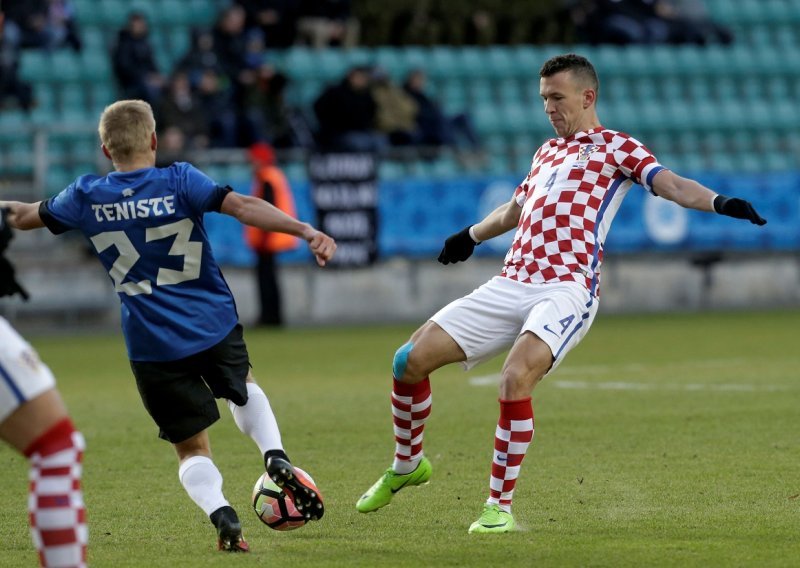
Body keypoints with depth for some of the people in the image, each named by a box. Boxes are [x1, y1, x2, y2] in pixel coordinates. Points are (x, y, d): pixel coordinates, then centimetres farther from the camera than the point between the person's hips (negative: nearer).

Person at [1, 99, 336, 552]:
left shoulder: (86, 196, 1)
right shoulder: (179, 181, -6)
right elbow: (242, 206, -21)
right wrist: (306, 231, -27)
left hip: (151, 346, 0)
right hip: (215, 326, 0)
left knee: (192, 448, 10)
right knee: (243, 388, 32)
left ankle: (222, 515, -19)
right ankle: (276, 457, 6)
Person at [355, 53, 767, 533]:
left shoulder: (616, 147, 7)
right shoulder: (546, 152, 26)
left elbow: (670, 184, -9)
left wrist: (718, 202, -28)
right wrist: (471, 236, 60)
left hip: (567, 290, -7)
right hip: (509, 287, 7)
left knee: (516, 379, -31)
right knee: (411, 359, -3)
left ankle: (501, 507, -19)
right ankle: (407, 465, 20)